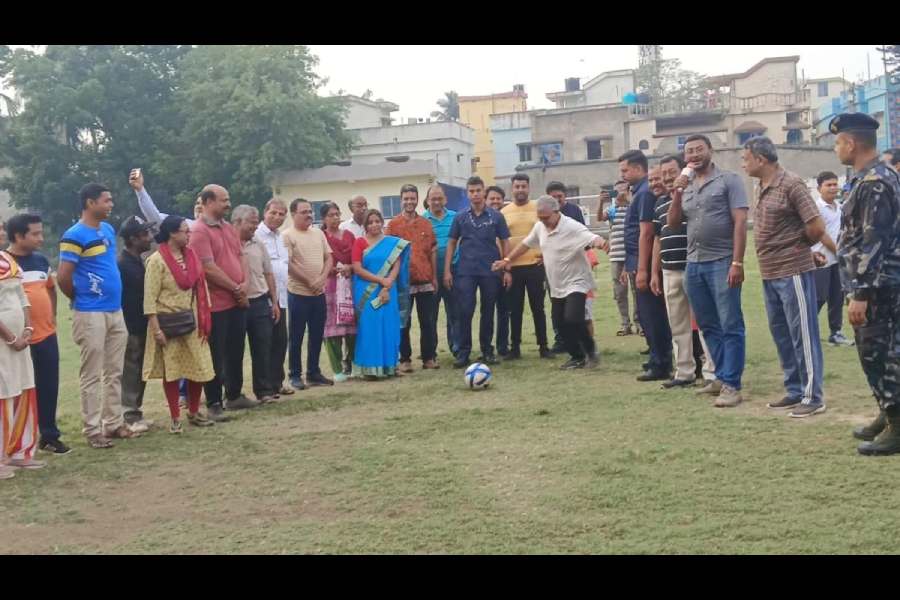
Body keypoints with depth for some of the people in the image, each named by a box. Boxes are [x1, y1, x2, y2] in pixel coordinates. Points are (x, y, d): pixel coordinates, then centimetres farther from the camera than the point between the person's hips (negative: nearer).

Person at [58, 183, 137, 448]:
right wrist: (79, 299, 1)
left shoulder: (109, 230, 11)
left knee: (114, 373, 13)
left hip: (115, 311, 8)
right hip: (91, 314, -8)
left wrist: (114, 296, 14)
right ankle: (93, 430, 7)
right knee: (92, 375, 0)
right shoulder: (74, 236, -14)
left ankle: (114, 423, 22)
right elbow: (63, 278, -15)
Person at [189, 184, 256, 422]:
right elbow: (209, 269, -20)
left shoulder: (229, 228, 13)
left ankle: (234, 396, 31)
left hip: (237, 301, 8)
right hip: (216, 304, -8)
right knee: (215, 356, 1)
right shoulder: (199, 231, -14)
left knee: (236, 351, 17)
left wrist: (245, 283, -4)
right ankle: (213, 404, 10)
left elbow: (241, 256, 14)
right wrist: (236, 289, -12)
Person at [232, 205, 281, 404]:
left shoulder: (259, 246, 11)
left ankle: (264, 390, 12)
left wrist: (274, 302, 11)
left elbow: (268, 274, 15)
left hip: (260, 302, 4)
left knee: (262, 348, 5)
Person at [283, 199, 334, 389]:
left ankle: (313, 372, 21)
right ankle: (295, 375, 11)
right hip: (298, 293, -6)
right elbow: (288, 264, -14)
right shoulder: (287, 235, -7)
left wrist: (322, 278, -8)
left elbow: (329, 258, 9)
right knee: (296, 337, 2)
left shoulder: (318, 233, 11)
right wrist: (309, 282, -14)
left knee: (317, 335, 11)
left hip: (319, 293, 6)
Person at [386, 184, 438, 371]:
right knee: (404, 323, 5)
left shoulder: (426, 224, 8)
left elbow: (433, 252, 11)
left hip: (425, 281, 3)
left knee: (427, 322, 8)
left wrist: (434, 277, 8)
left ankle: (429, 357, 17)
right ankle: (405, 359, 12)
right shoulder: (393, 224, -1)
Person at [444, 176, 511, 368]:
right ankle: (463, 352, 4)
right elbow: (452, 244, 8)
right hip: (465, 272, 0)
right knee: (465, 312, -5)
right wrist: (447, 270, 1)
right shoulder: (460, 217, 5)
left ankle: (487, 351, 19)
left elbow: (505, 243, 5)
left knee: (488, 312, 8)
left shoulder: (496, 217, 2)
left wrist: (507, 270, -1)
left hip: (490, 271, 0)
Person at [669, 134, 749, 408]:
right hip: (694, 264, 7)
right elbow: (672, 223, 13)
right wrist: (677, 193, -1)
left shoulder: (728, 180, -2)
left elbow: (740, 222, -9)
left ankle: (731, 385, -3)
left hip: (721, 262, -6)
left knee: (730, 327, -5)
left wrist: (737, 263, -16)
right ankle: (721, 377, 22)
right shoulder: (687, 187, 16)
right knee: (708, 326, 12)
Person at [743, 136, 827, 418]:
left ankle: (813, 397, 6)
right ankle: (794, 391, 24)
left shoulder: (791, 184, -13)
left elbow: (817, 227, -17)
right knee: (781, 335, 14)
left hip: (793, 272, -8)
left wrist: (799, 246, -1)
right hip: (770, 274, 8)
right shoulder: (762, 188, 11)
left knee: (803, 335, -2)